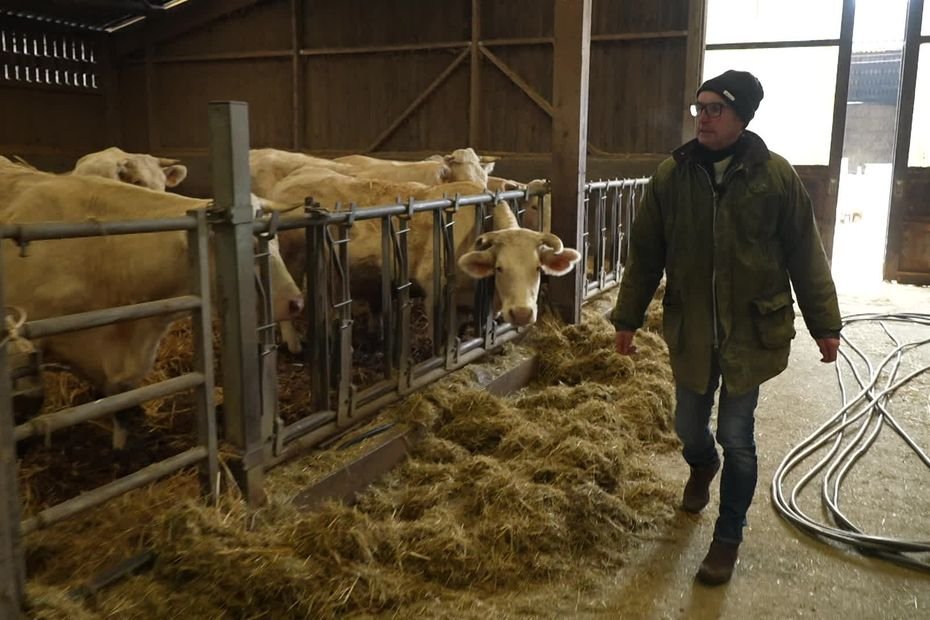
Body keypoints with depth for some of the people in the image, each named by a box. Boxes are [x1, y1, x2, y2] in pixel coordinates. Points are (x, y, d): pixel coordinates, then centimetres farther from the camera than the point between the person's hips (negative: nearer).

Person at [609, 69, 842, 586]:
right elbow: (645, 254, 2)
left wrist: (824, 324, 0)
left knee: (736, 437, 4)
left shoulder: (775, 175, -8)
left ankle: (728, 537, 25)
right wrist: (627, 318, 3)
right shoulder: (671, 175, -4)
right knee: (689, 427, 15)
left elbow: (805, 256, -2)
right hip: (689, 330, 2)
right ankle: (702, 467, 53)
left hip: (751, 331, -2)